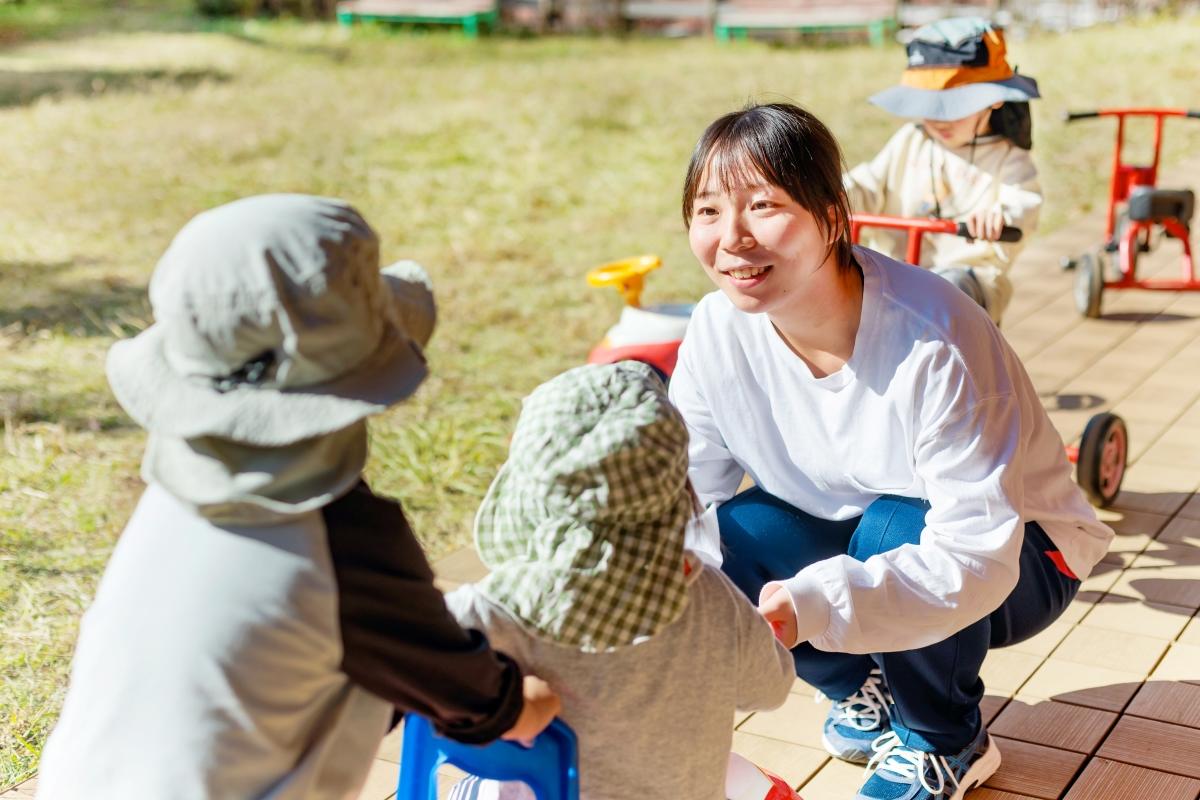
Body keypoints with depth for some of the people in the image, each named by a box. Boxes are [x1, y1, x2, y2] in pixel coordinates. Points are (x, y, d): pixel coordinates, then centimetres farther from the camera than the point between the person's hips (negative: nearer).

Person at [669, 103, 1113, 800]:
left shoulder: (933, 340, -34)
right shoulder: (718, 331, -17)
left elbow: (977, 558, -38)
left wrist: (811, 606, -51)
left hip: (1017, 562, -4)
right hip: (860, 540, 5)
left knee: (893, 526, -34)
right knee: (736, 534, -22)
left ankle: (947, 744, -4)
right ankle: (875, 693, 7)